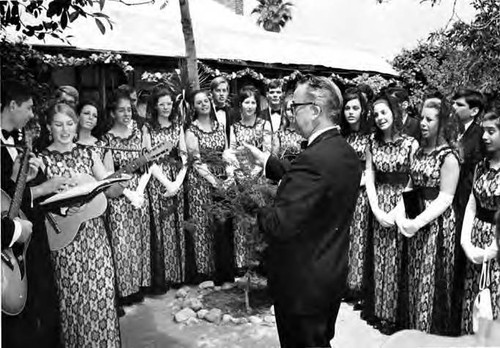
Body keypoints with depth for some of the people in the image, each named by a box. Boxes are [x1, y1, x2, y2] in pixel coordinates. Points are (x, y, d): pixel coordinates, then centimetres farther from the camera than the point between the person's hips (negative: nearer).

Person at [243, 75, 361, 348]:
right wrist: (268, 161, 13)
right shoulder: (347, 153, 0)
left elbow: (280, 226, -31)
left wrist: (260, 210, -12)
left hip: (303, 284, -9)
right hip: (332, 275, 9)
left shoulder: (313, 159, -30)